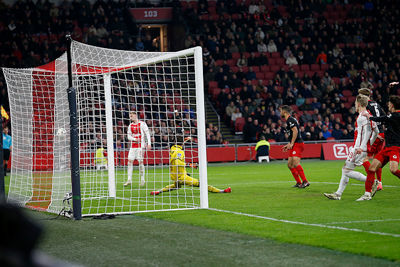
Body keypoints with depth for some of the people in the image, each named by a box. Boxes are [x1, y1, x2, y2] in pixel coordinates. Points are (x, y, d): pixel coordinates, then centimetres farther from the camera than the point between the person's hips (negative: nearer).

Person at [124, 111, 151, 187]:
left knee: (140, 161, -7)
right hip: (133, 146, 5)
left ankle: (142, 180, 3)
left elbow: (147, 134, -5)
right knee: (130, 161, -3)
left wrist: (149, 144, -12)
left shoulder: (142, 124, -3)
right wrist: (134, 139, -10)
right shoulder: (130, 126, 12)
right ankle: (129, 180, -1)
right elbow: (129, 136, 10)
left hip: (141, 145, -5)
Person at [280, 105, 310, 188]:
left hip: (298, 144, -11)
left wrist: (291, 144, -22)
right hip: (294, 145, 11)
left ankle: (305, 182, -24)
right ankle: (298, 183, 13)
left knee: (295, 163, -22)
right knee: (290, 164, 10)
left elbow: (295, 131, -21)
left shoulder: (290, 120, -10)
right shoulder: (288, 120, 21)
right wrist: (288, 145, 26)